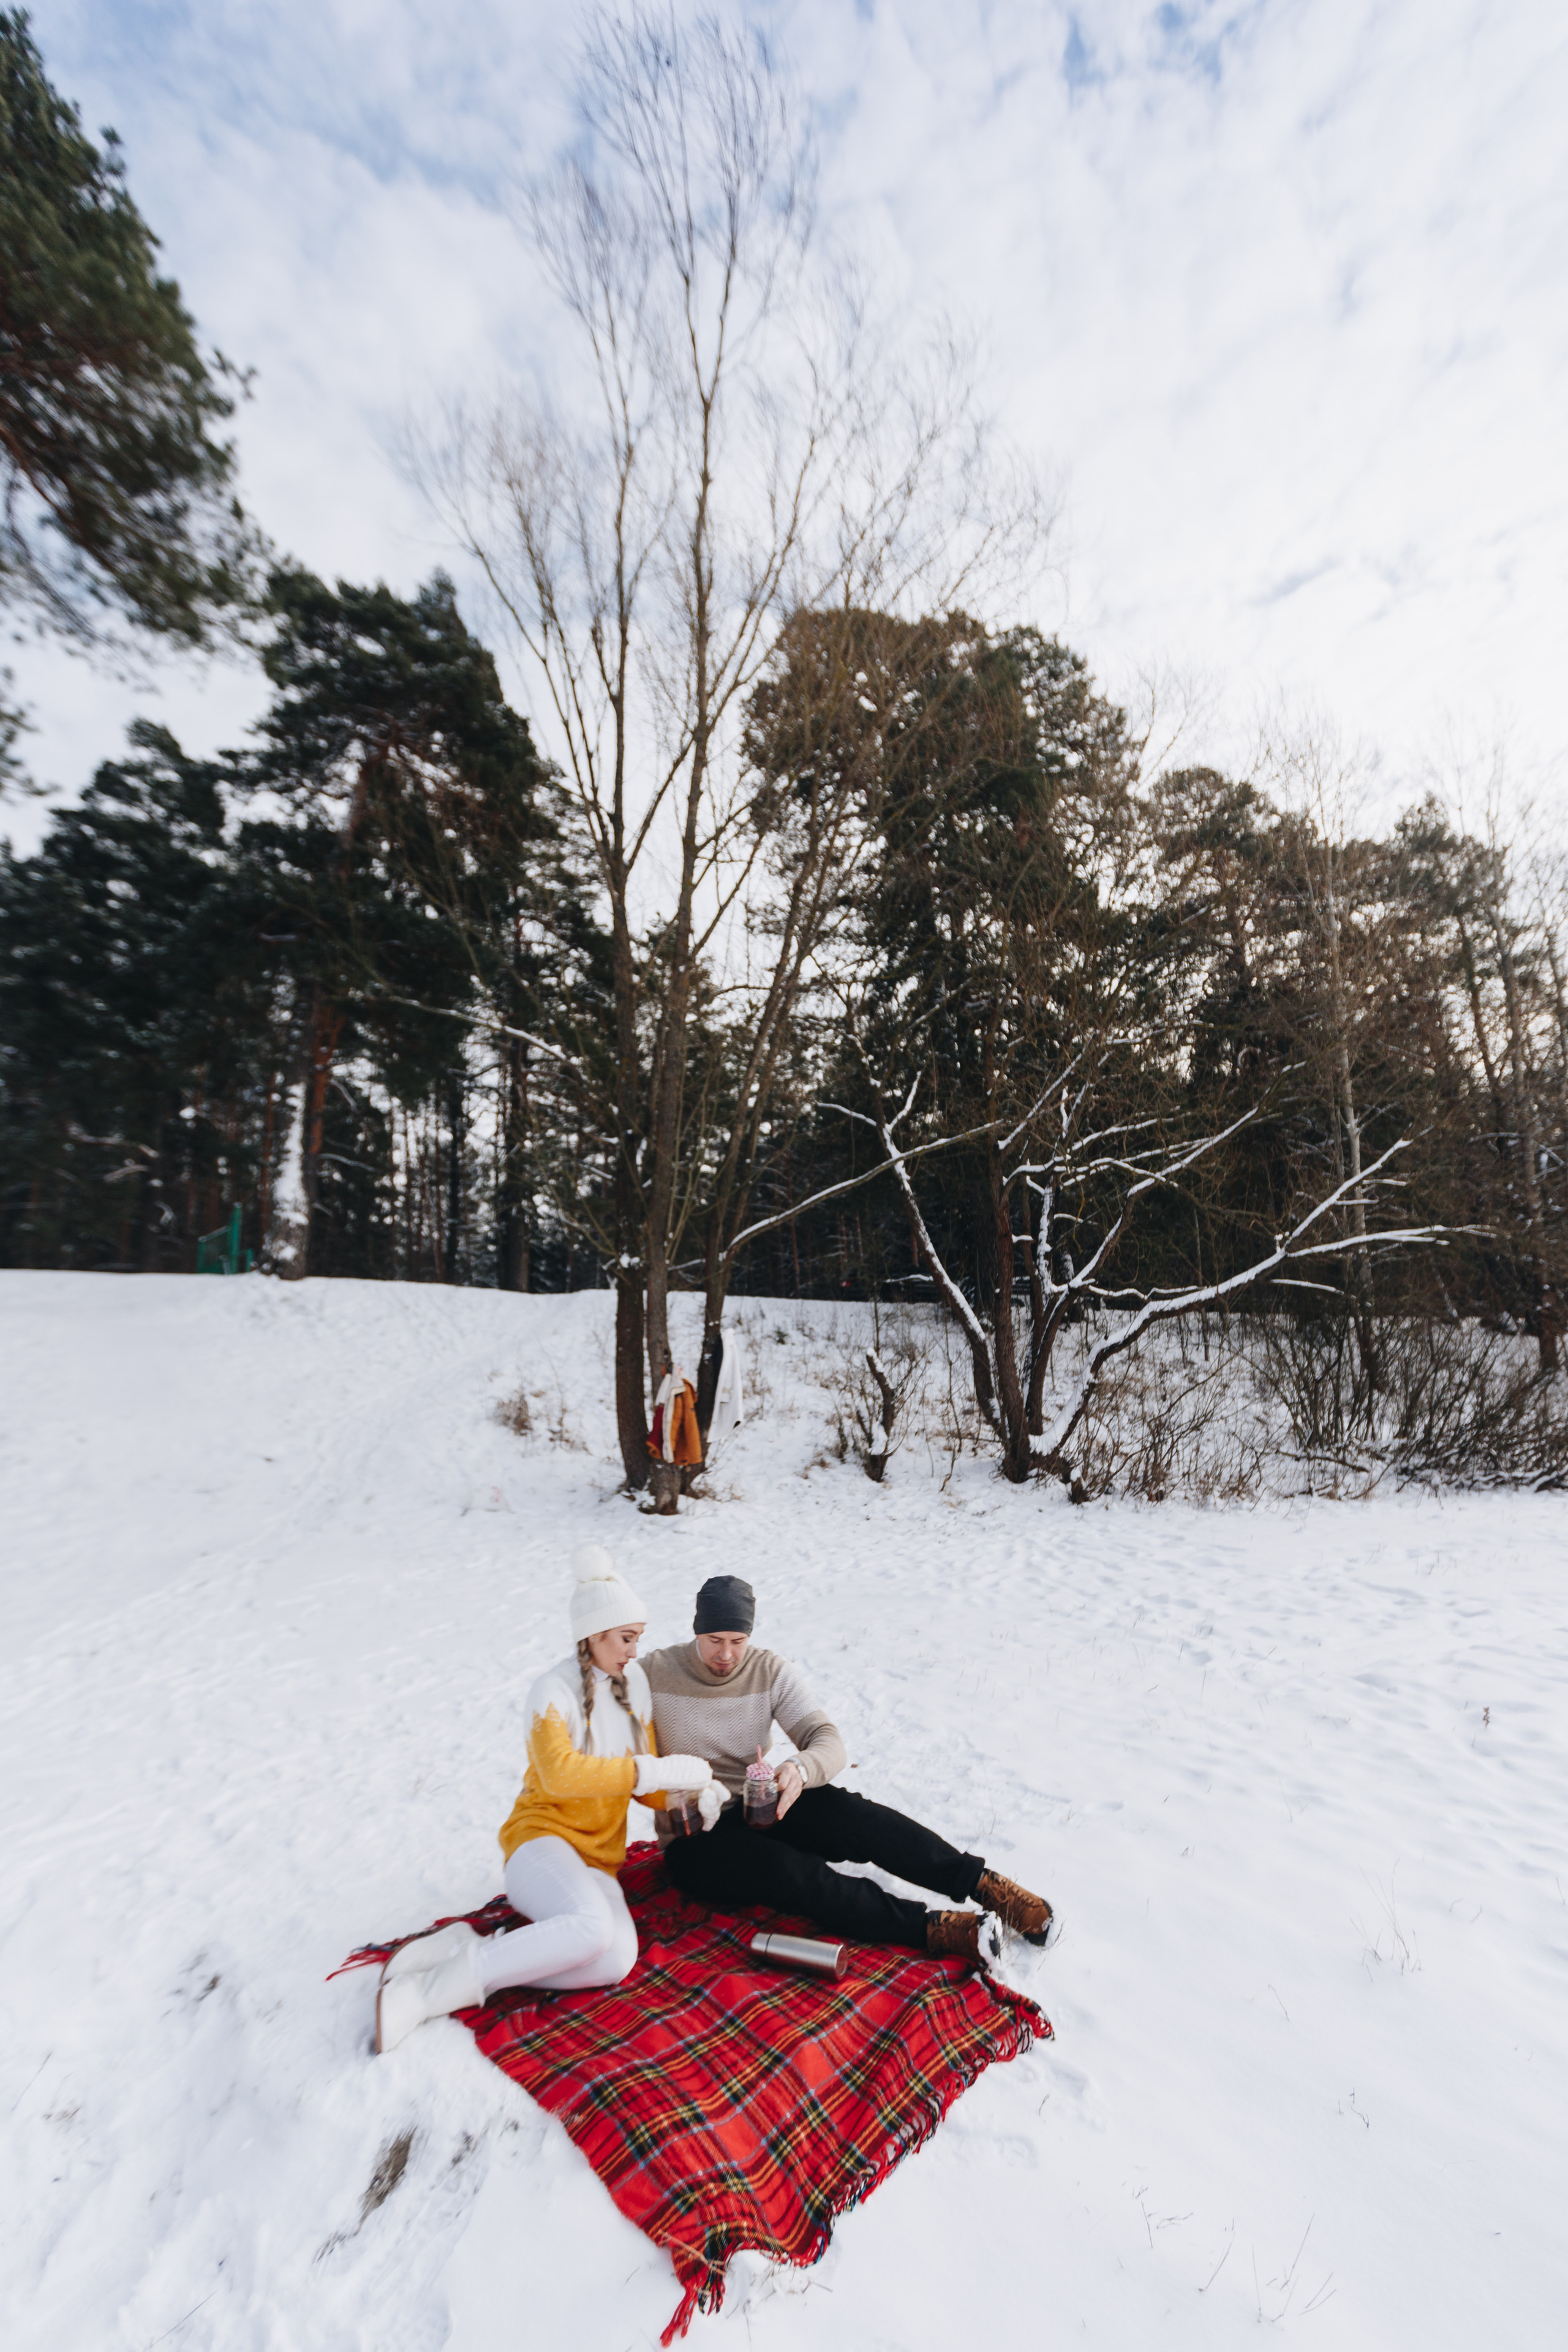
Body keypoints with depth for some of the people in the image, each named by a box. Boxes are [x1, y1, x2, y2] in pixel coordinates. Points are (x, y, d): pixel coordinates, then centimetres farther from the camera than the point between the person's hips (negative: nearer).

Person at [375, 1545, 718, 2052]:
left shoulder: (635, 1682, 8)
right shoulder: (554, 1690, -10)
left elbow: (646, 1785, 11)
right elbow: (560, 1774, -27)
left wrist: (691, 1796, -10)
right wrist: (656, 1769, -28)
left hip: (598, 1858, 6)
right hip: (541, 1838, -5)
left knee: (617, 1958, -25)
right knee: (592, 1924, -35)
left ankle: (468, 1951, -12)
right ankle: (431, 1989, -21)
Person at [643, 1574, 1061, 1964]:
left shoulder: (770, 1672, -6)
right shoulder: (654, 1673, -14)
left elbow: (828, 1743, -13)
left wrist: (801, 1769, -36)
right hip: (694, 1840, -3)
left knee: (850, 1814, -25)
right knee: (784, 1869, -32)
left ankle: (986, 1884, -21)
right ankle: (932, 1928, -31)